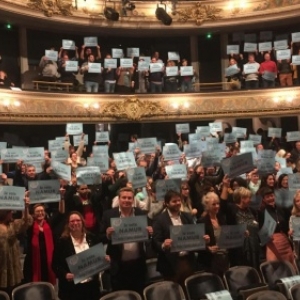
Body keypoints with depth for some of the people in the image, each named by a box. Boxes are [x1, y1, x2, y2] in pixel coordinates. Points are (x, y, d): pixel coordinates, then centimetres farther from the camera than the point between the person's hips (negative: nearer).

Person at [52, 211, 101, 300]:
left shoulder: (92, 238, 6)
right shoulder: (62, 242, -3)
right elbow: (55, 264, -4)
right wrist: (65, 274, -19)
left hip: (92, 285, 3)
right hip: (71, 288, -3)